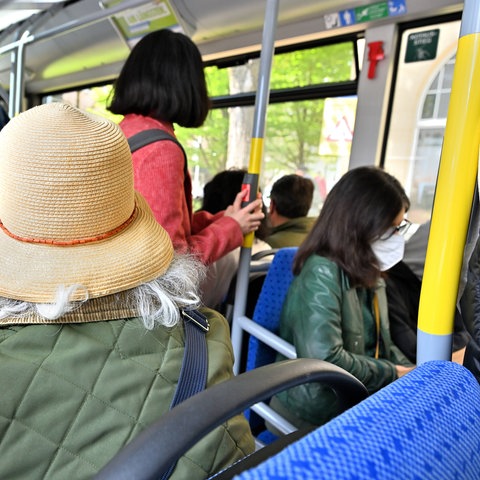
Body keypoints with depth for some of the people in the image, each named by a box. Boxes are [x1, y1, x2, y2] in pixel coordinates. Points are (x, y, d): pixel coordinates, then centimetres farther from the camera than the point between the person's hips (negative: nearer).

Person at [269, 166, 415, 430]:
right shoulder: (322, 272, -21)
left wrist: (411, 371, -3)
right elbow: (325, 358, -29)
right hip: (319, 408, -8)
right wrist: (393, 373, -16)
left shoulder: (367, 271, 7)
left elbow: (380, 342, 14)